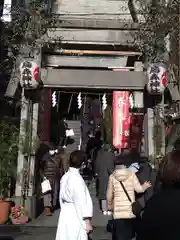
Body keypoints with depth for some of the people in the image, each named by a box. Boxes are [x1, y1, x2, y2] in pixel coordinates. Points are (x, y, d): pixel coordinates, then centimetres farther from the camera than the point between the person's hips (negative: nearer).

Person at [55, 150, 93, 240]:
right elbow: (82, 201, -18)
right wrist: (87, 221, -12)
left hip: (65, 215, 7)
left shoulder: (64, 177, 3)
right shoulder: (77, 178, -18)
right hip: (76, 217, -7)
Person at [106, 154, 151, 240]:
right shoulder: (131, 174, -7)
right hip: (130, 211, 0)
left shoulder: (112, 176, -3)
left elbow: (109, 195, 4)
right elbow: (139, 189, -5)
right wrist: (145, 186, 16)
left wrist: (109, 206, 21)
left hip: (118, 212, 0)